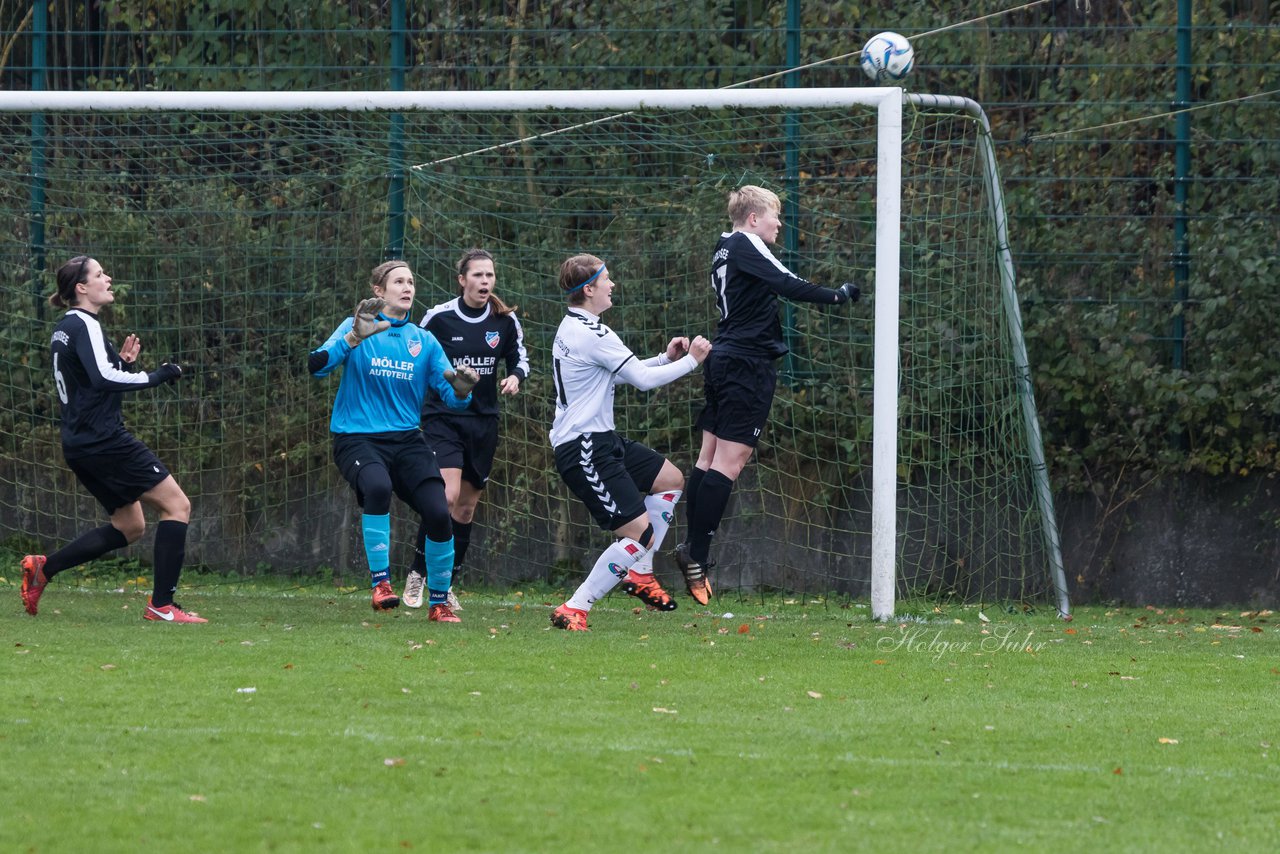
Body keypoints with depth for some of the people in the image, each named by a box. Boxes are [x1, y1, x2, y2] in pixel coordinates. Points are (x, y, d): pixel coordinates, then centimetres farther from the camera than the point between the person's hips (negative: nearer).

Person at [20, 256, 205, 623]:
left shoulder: (65, 329, 17)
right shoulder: (84, 325, -12)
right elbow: (103, 378, -26)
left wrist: (124, 363, 7)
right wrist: (156, 376, -18)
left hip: (80, 445, 10)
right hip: (104, 439, -10)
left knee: (129, 526, 18)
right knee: (176, 504, -6)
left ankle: (42, 567, 12)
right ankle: (161, 605, -10)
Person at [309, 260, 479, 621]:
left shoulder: (423, 341, 10)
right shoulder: (356, 327, 1)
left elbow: (452, 398, 7)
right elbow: (317, 365, -14)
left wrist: (461, 388, -18)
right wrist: (355, 337, -28)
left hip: (406, 439, 4)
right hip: (357, 438, -4)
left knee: (439, 513, -14)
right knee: (377, 486, -36)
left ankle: (439, 603, 6)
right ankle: (380, 581, -25)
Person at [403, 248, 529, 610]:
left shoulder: (505, 321, -1)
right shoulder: (438, 318, -10)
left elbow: (519, 357, 14)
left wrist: (515, 377, -6)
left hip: (483, 421, 4)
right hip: (443, 416, -4)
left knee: (467, 506, 9)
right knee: (447, 495, -21)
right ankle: (417, 574, -7)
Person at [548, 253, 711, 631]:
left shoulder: (572, 328, 14)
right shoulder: (592, 334, -19)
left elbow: (623, 372, 25)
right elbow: (643, 380, -17)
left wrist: (666, 358, 14)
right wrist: (691, 360, -3)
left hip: (601, 440, 11)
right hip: (585, 451, -11)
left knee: (671, 479, 21)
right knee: (641, 532, -13)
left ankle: (637, 573, 21)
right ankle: (573, 611, -11)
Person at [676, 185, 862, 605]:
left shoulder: (725, 249, 18)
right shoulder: (747, 246, -11)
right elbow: (788, 285, -21)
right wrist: (837, 295, -16)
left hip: (724, 361, 10)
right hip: (748, 363, -10)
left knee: (710, 457, 10)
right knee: (729, 462, -10)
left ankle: (693, 550, 11)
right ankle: (697, 556, -13)